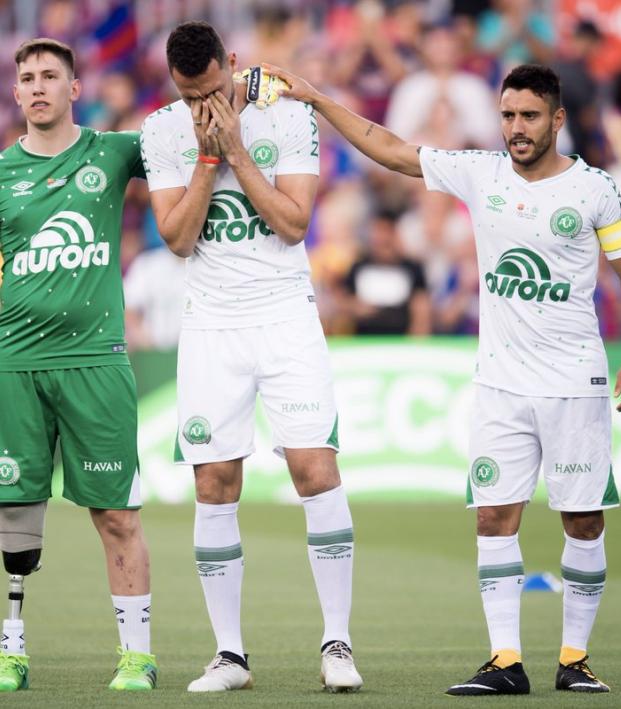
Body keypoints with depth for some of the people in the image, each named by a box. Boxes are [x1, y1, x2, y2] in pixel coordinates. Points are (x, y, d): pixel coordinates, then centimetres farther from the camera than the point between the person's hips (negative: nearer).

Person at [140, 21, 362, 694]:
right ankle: (229, 654, 7)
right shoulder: (161, 132, 2)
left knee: (315, 469, -13)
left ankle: (336, 642, -7)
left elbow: (293, 223, -10)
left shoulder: (288, 116, -4)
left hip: (285, 316, -2)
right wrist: (207, 157, -13)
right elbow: (178, 237, -5)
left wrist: (235, 150, -14)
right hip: (210, 327, 2)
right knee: (214, 488, -1)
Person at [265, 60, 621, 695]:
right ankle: (506, 661, -2)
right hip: (500, 382, 2)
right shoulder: (479, 174, 3)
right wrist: (315, 99, 5)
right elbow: (389, 149, 8)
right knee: (494, 518, -3)